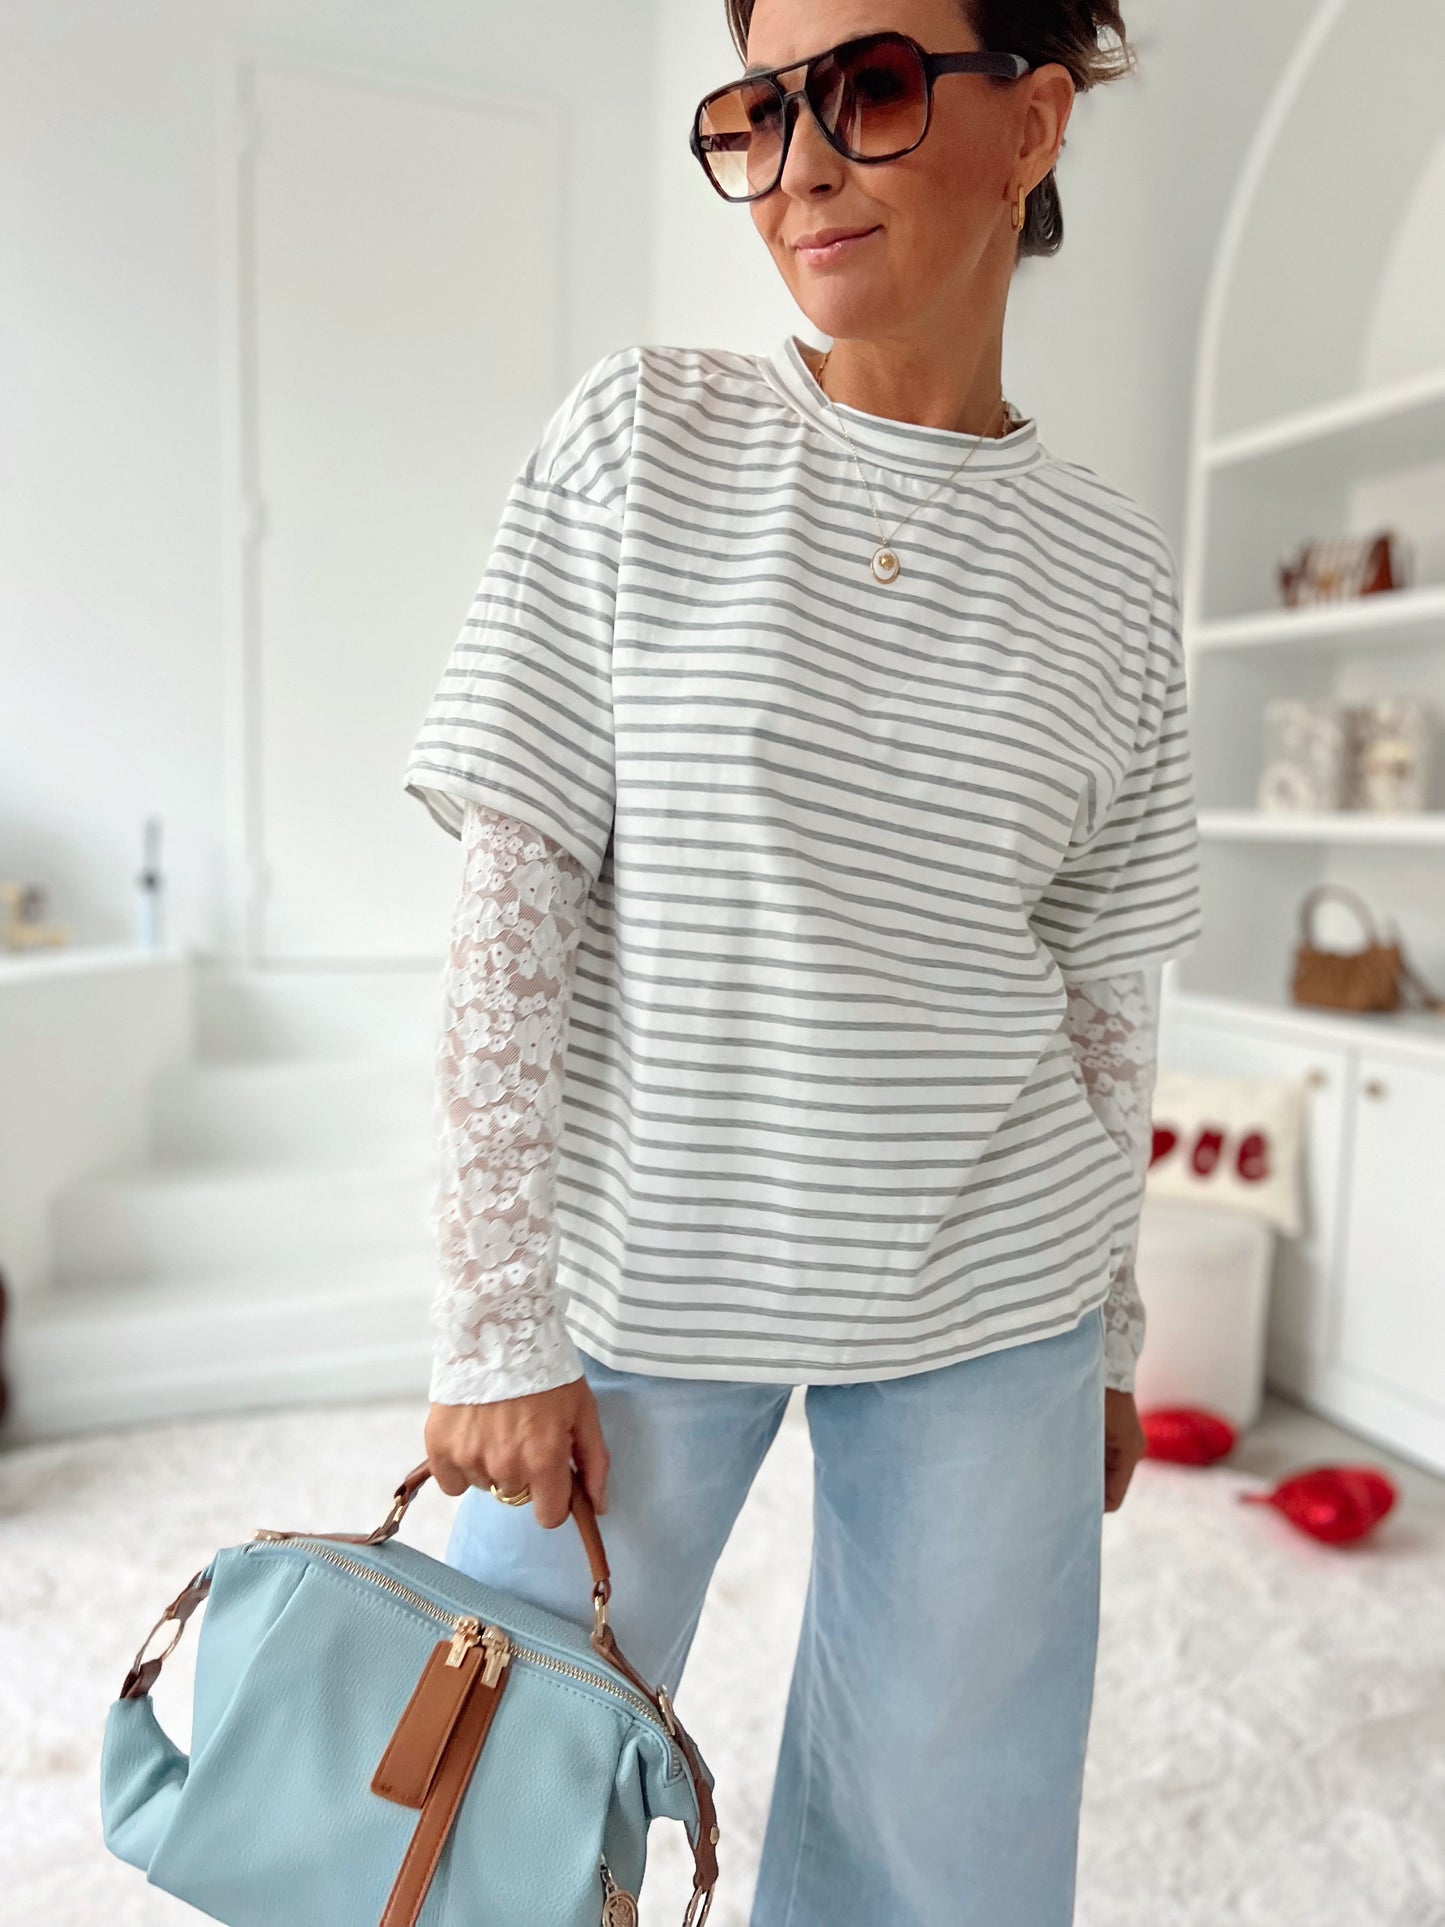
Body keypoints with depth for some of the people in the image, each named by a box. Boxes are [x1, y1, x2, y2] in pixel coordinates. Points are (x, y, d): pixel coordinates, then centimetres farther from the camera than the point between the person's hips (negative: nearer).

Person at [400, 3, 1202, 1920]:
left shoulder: (1114, 569, 2)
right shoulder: (638, 437, -4)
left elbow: (1104, 995, 7)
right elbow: (512, 901, -8)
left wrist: (1106, 1333, 11)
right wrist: (501, 1325, -10)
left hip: (987, 1317, 2)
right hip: (642, 1270, -1)